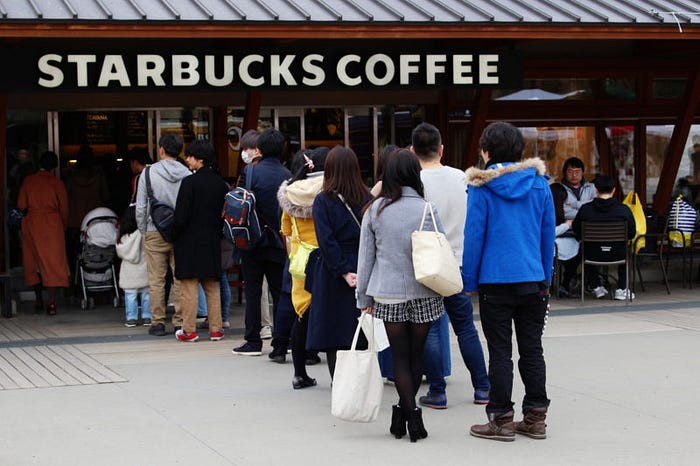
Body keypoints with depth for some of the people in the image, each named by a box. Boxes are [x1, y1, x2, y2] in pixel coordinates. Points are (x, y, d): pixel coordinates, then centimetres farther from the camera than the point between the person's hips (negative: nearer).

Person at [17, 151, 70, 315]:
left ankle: (39, 300, 20)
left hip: (32, 224, 2)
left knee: (34, 262, 14)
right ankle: (51, 303, -14)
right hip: (52, 225, -2)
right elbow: (64, 209, -1)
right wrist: (63, 226, 15)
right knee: (53, 262, -3)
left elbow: (21, 205, 0)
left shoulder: (28, 181, -1)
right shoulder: (57, 183, -4)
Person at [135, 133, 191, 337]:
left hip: (155, 233, -1)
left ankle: (158, 322, 4)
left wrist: (143, 231, 10)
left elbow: (140, 207, -2)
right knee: (181, 278, 5)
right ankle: (180, 321, 5)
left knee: (156, 280, 4)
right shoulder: (187, 175, -2)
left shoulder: (149, 173, -4)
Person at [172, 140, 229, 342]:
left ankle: (189, 330, 4)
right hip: (212, 242, 5)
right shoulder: (220, 183, 4)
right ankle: (216, 329, 12)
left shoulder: (189, 182, -14)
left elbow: (181, 217, -15)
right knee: (213, 287, 11)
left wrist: (174, 235, 0)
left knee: (189, 287, 1)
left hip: (190, 242, -5)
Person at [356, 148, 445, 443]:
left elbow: (366, 256, 3)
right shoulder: (427, 209, -5)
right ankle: (406, 413, 15)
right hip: (423, 294, -1)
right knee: (416, 353, 10)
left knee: (399, 354, 5)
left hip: (388, 293, 1)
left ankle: (410, 415, -2)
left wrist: (364, 297, 10)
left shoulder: (375, 210, -1)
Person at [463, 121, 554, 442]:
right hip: (533, 279, 4)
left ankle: (501, 419, 6)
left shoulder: (483, 187, -7)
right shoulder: (539, 183, 5)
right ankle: (535, 418, 15)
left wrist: (469, 280, 0)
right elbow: (548, 233, 9)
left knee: (500, 352, 2)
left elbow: (474, 235, -7)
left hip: (496, 280, -4)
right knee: (532, 349, 10)